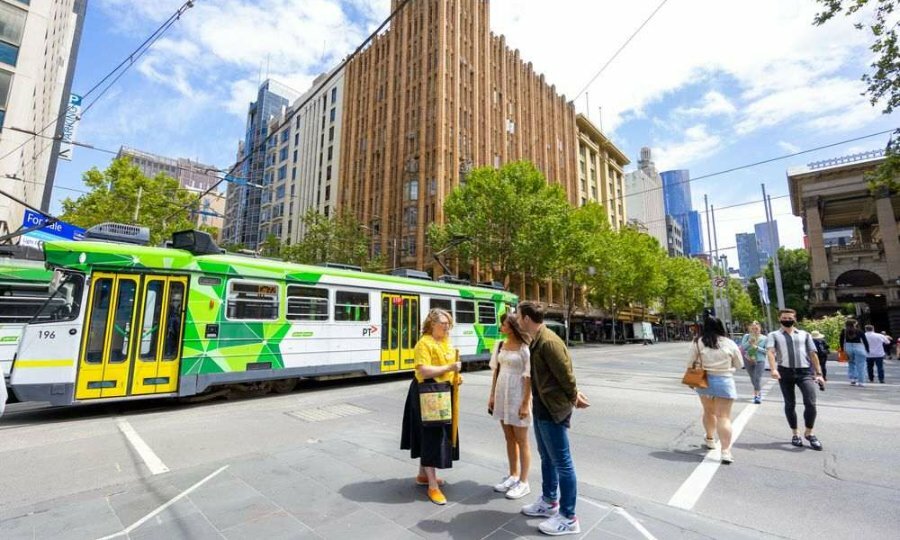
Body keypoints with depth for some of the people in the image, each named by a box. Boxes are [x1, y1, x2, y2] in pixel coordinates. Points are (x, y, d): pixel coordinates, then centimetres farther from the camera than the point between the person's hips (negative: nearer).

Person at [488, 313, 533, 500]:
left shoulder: (525, 348, -14)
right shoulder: (500, 345, 6)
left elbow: (529, 377, -14)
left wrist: (526, 403, -16)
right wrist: (492, 395, 11)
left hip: (517, 396, -6)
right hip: (502, 395, 7)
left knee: (521, 440, 7)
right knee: (509, 438, 17)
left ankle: (524, 482, 21)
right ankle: (513, 476, 33)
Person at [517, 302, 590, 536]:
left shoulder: (548, 342, -24)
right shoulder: (536, 341, 7)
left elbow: (565, 373, -19)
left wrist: (573, 399, -5)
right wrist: (574, 394, 12)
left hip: (553, 409, -10)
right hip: (541, 408, 10)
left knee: (562, 462, 3)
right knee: (546, 458, 22)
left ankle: (568, 518, 17)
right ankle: (549, 501, 39)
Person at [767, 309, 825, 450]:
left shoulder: (805, 335, 14)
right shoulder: (774, 335, 5)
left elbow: (813, 354, 14)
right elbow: (771, 351, -9)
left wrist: (819, 373, 7)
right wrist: (773, 369, -24)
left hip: (805, 372, 1)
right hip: (785, 372, -1)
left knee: (811, 403, -9)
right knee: (790, 404, 7)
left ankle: (809, 433, 11)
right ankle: (795, 433, 20)